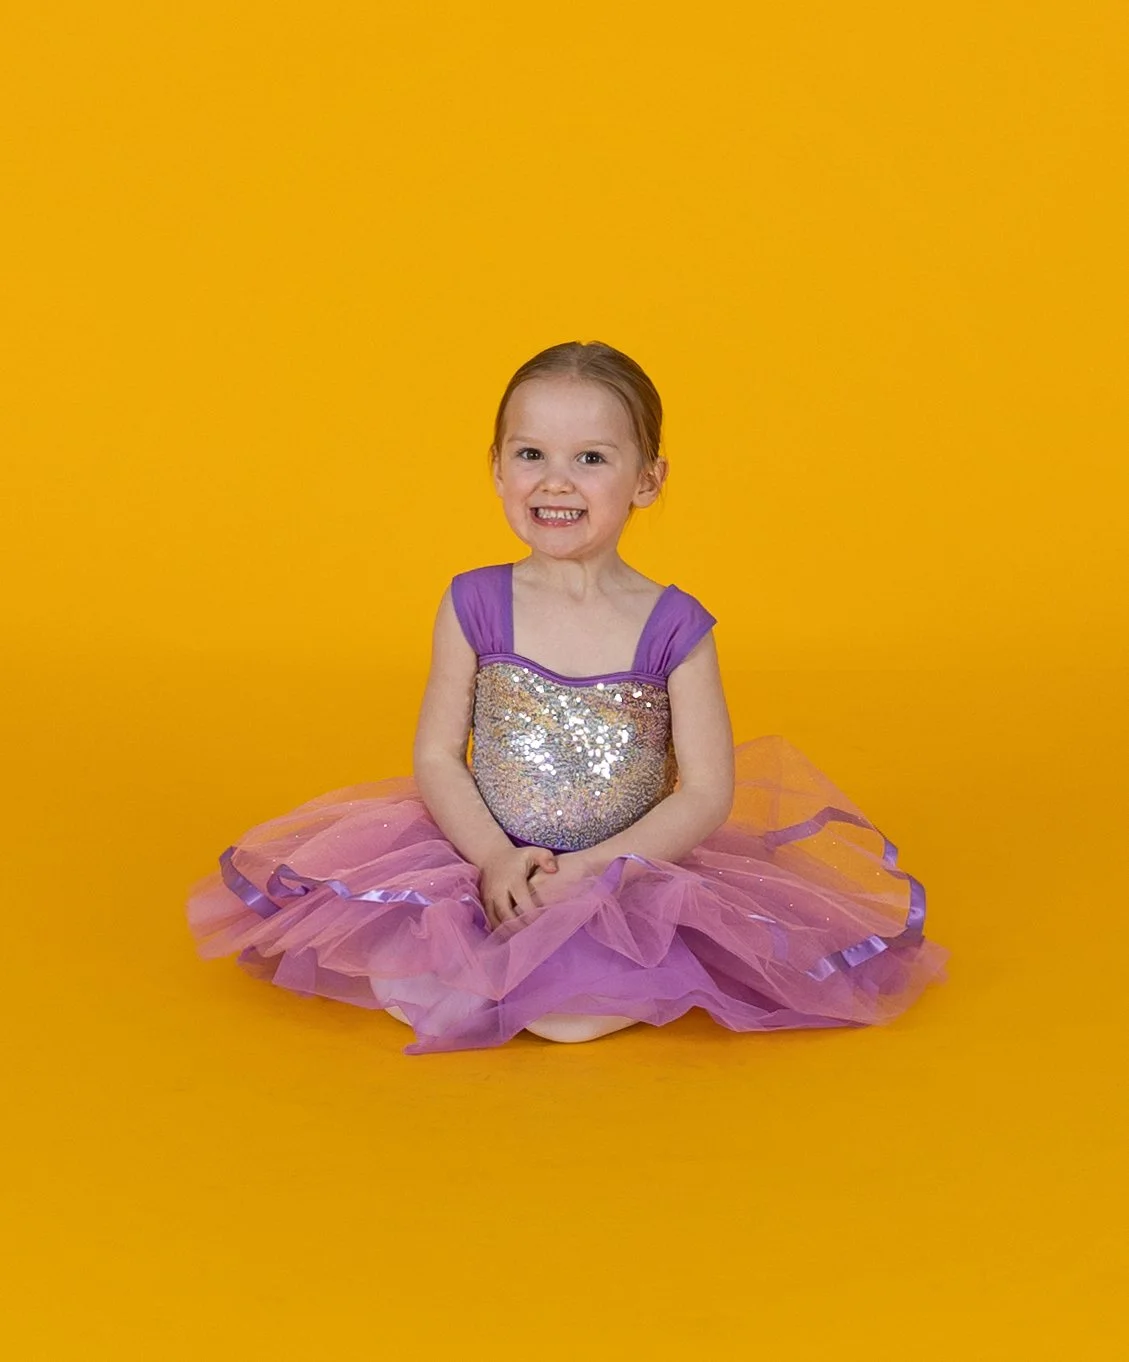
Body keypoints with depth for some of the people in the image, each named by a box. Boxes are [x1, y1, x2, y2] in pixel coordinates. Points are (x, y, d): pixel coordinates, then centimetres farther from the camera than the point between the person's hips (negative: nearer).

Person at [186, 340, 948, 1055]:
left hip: (634, 873, -2)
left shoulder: (675, 628, -5)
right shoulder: (476, 606, 0)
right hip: (487, 862, 3)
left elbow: (708, 793, -6)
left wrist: (593, 868, -18)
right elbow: (437, 757, 1)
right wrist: (495, 857, -17)